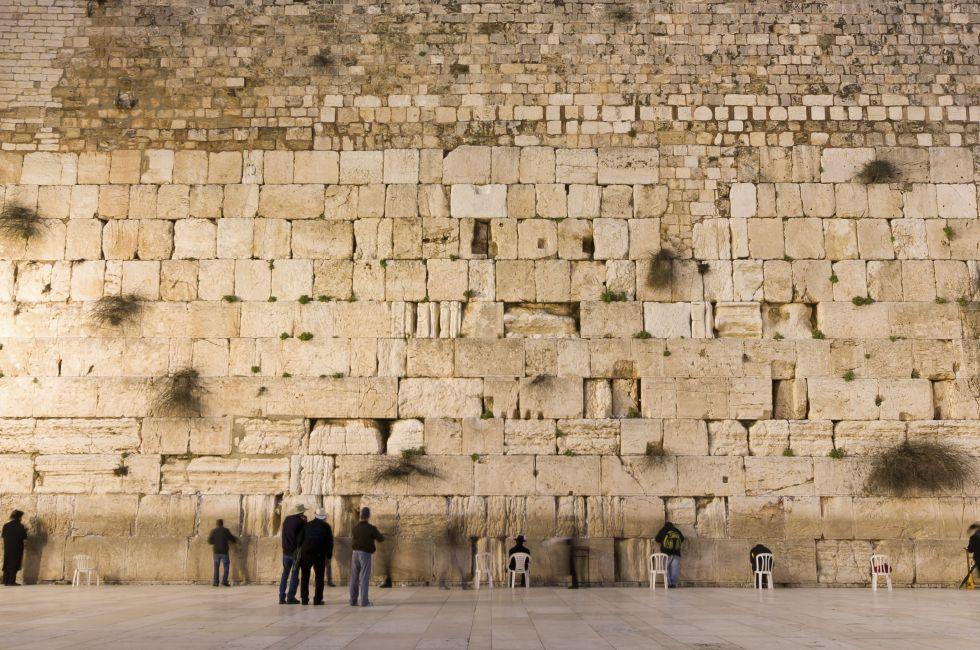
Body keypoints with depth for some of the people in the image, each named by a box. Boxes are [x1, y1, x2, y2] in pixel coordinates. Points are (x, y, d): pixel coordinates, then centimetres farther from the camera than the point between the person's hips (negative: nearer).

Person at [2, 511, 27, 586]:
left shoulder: (6, 525, 3)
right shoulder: (20, 526, -12)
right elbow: (24, 538, -10)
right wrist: (25, 531, 9)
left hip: (7, 548, 5)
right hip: (17, 549, -5)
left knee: (7, 565, 13)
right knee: (14, 565, 1)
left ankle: (6, 581, 14)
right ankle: (11, 581, -2)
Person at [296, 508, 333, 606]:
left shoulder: (307, 525, 7)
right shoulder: (326, 526, 3)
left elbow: (300, 540, 4)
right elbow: (330, 542, 1)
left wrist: (300, 552, 11)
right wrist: (329, 556, 7)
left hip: (306, 554, 2)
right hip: (320, 555, -1)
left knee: (305, 577, 11)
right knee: (319, 577, 6)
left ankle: (304, 599, 8)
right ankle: (317, 599, 1)